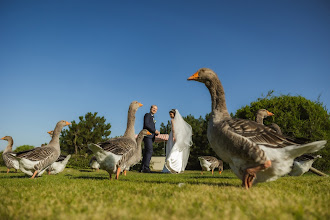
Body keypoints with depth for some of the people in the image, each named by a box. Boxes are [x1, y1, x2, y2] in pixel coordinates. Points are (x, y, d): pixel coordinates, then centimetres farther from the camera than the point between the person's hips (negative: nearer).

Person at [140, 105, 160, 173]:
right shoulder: (147, 114, 3)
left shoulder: (153, 118, 29)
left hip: (151, 136, 9)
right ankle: (146, 167, -24)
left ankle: (142, 168, 5)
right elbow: (146, 124, -12)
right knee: (150, 150, -20)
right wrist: (154, 130, -13)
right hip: (147, 135, -9)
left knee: (146, 152, 5)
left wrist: (157, 133, 6)